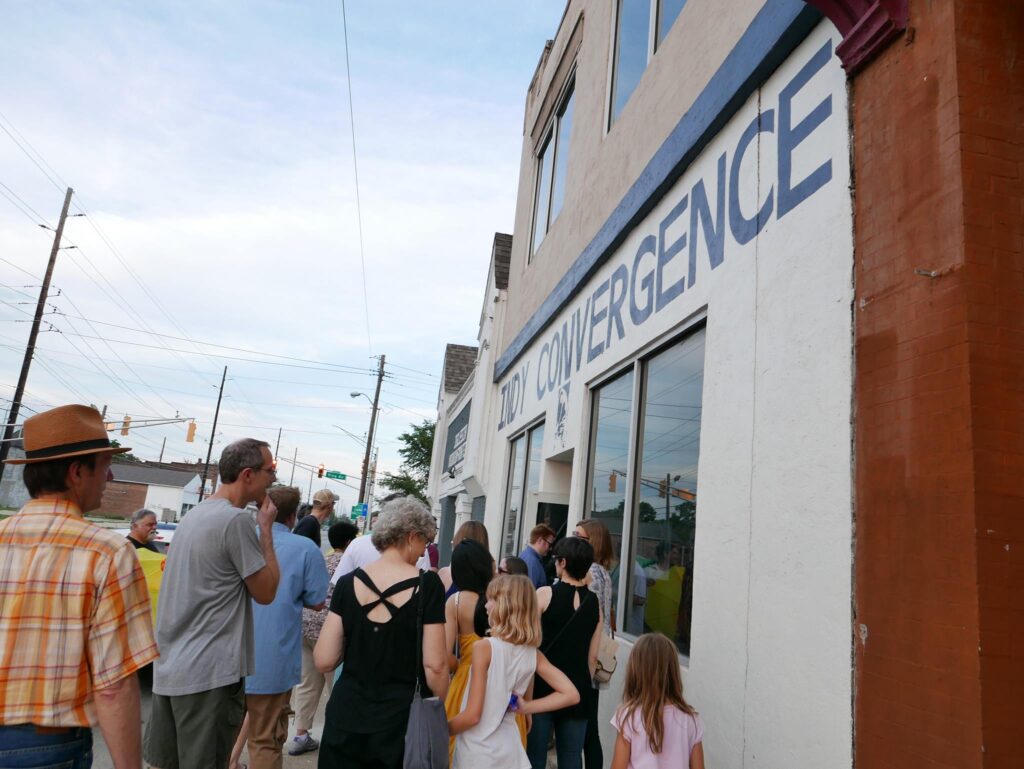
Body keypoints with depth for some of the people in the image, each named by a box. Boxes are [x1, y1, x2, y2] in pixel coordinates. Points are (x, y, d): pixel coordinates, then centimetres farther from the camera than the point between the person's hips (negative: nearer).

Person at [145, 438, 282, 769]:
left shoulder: (194, 514, 10)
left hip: (169, 666, 9)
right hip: (209, 673, -9)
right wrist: (266, 528, -6)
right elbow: (265, 592, -10)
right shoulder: (237, 520, -18)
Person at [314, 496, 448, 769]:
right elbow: (435, 666, -13)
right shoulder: (427, 585, -12)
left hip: (346, 717, 3)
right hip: (400, 720, -2)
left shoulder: (349, 582, -4)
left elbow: (324, 661, -4)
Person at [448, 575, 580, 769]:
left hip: (478, 753, -5)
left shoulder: (484, 647, -18)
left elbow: (472, 715, -18)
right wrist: (525, 707, 2)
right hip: (509, 750, 5)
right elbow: (571, 695, -2)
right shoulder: (533, 654, -1)